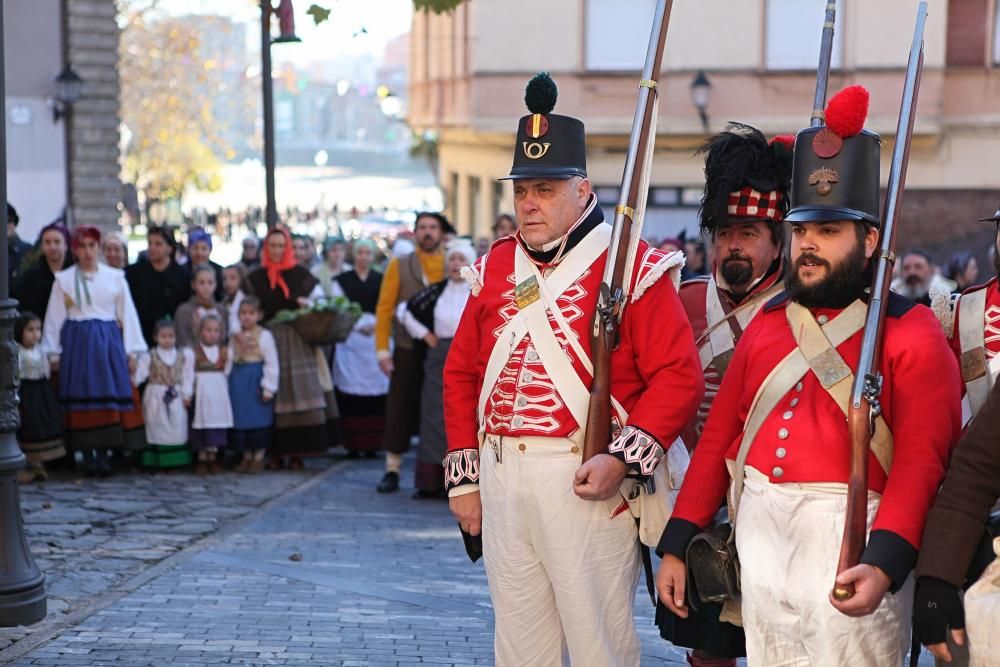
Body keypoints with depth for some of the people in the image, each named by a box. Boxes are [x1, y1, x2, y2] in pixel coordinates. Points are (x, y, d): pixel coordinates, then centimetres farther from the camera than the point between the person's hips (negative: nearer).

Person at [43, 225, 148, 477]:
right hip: (77, 342, 0)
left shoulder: (115, 277, 7)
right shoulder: (64, 279, 5)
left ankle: (103, 453, 0)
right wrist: (54, 353, 3)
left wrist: (131, 351, 4)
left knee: (108, 397, -4)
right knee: (81, 399, -2)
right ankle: (87, 455, 2)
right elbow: (55, 317, 7)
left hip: (108, 342, 0)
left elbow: (127, 314, 8)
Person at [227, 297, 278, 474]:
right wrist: (227, 378, 3)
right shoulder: (235, 337, 9)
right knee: (241, 420, 8)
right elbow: (230, 360, 11)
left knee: (258, 419, -1)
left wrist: (268, 388, -13)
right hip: (238, 380, 5)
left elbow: (271, 363, -9)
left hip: (256, 380, -5)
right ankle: (246, 456, 19)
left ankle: (258, 457, 9)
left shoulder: (264, 336, -7)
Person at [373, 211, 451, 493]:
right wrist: (382, 350, -5)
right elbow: (384, 308, 2)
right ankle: (392, 470, 8)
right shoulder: (399, 266, 4)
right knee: (400, 409, 1)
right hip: (408, 351, 0)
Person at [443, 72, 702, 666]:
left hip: (586, 478, -5)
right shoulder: (495, 267, 12)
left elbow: (679, 377, -11)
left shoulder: (631, 267, -6)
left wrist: (622, 459, -21)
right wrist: (464, 478, 11)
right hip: (503, 478, 6)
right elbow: (461, 374, 17)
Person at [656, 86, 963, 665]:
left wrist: (885, 563, -30)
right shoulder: (766, 324, 13)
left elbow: (922, 463, -16)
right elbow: (719, 438, 14)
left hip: (848, 547, -5)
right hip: (760, 540, 5)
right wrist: (677, 545, 10)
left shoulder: (913, 334, -5)